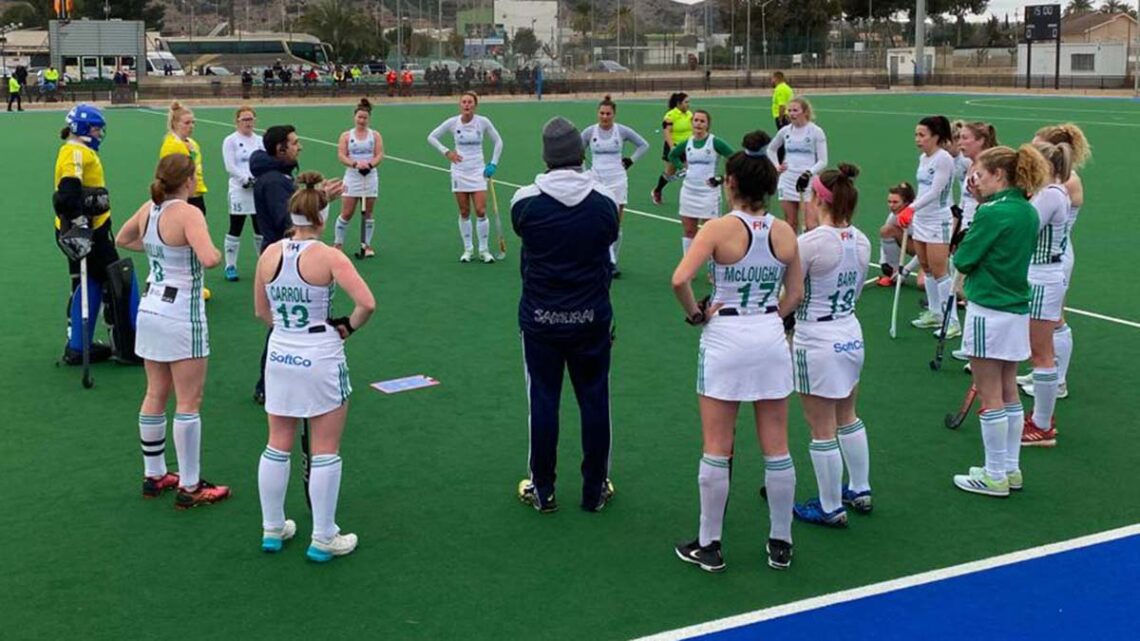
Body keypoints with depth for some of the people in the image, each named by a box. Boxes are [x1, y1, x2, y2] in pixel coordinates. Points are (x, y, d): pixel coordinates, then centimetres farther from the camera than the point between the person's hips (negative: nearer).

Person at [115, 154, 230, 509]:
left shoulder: (148, 210, 4)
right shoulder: (188, 213, -19)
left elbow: (121, 239, 23)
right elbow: (209, 259, -32)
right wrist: (217, 253, -11)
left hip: (150, 310, 8)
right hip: (182, 315, -8)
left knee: (155, 395, 16)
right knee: (188, 402, 0)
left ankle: (153, 475, 26)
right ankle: (190, 488, 5)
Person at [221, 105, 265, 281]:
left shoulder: (260, 141, 12)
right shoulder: (230, 141, -1)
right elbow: (231, 167, -9)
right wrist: (247, 179, -18)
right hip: (240, 191, -4)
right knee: (235, 229, -1)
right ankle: (230, 266, 6)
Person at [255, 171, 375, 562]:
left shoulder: (269, 254, -1)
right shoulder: (329, 257, -15)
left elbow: (261, 311, 9)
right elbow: (366, 303, -23)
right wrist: (349, 326, -5)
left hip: (280, 357, 5)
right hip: (321, 360, -5)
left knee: (278, 445, 16)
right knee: (325, 451, 6)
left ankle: (272, 529, 28)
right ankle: (323, 539, 14)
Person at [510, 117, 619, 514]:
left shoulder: (525, 201, -12)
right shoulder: (605, 201, -9)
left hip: (540, 317, 0)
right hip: (592, 317, 1)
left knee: (543, 401, 10)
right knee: (594, 401, 11)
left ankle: (542, 491, 19)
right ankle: (595, 490, 22)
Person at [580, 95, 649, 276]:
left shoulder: (622, 131, -1)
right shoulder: (590, 132, 0)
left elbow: (644, 145, 12)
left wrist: (631, 160, 3)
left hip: (617, 181, 1)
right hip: (597, 181, 0)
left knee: (616, 224, 3)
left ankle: (612, 260, 17)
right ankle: (611, 263, -7)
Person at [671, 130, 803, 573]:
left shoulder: (719, 229, -13)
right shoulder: (785, 233, 0)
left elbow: (680, 280, -22)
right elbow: (795, 295, 6)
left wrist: (695, 314, -7)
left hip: (724, 339, -3)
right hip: (771, 338, 4)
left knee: (717, 450, 6)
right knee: (776, 449, 11)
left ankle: (709, 545, 16)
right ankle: (781, 544, 21)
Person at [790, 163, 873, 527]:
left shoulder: (810, 243, -21)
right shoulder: (861, 242, 0)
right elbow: (856, 290, 10)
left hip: (816, 341, -7)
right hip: (851, 334, 7)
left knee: (823, 430, 5)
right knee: (848, 418, 24)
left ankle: (831, 509, 16)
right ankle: (860, 491, 36)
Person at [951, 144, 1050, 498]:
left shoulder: (992, 213, -18)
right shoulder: (1028, 211, 7)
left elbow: (962, 260, -14)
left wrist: (961, 254, 6)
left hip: (989, 312, -8)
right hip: (1018, 309, 8)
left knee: (990, 397, 1)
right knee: (1009, 392, 16)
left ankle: (995, 476, 8)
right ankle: (1011, 469, 24)